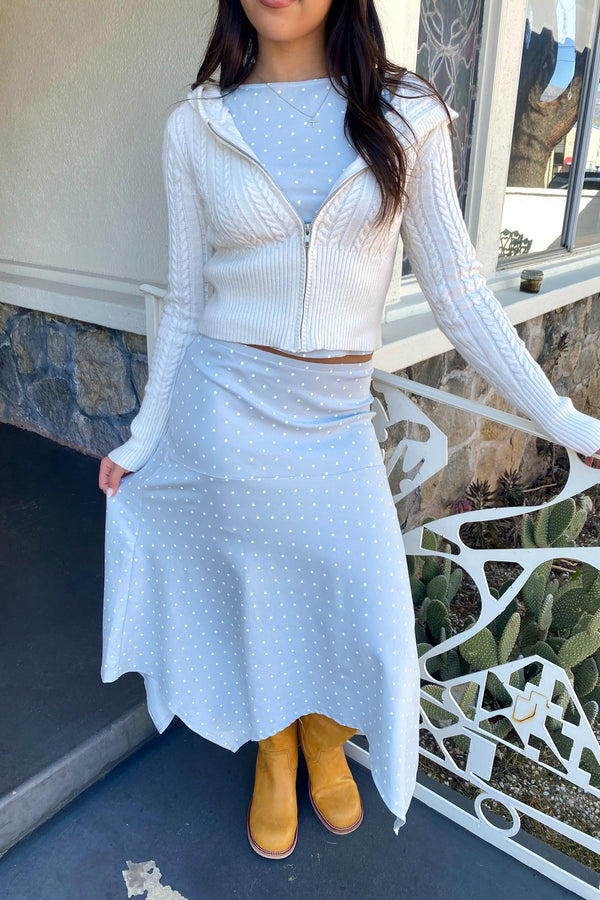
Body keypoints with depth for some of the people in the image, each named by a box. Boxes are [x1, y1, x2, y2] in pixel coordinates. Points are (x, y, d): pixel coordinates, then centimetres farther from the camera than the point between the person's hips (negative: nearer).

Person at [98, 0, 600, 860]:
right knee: (255, 597, 13)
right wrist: (147, 434, 7)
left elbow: (457, 291, -1)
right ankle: (273, 756, 45)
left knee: (362, 615, 5)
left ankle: (324, 742, 43)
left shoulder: (406, 117, 1)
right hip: (223, 405, 0)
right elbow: (187, 302, 5)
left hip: (333, 418, 1)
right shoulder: (196, 128, 1)